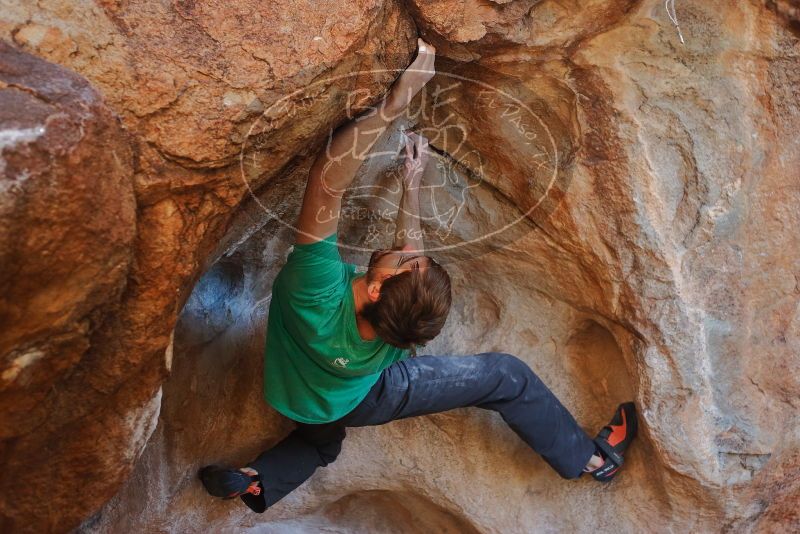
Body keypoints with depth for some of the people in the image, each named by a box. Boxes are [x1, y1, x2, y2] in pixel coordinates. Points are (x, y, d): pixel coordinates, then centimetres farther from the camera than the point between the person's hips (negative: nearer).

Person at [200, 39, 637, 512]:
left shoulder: (321, 290, -46)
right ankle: (590, 457, 20)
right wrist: (412, 183, -12)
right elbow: (413, 254, -18)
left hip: (305, 399, 1)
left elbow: (328, 178, -51)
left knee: (323, 438, 39)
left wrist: (395, 102, -52)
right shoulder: (403, 327, -39)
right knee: (507, 376, 5)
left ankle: (260, 480, 14)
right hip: (360, 401, -1)